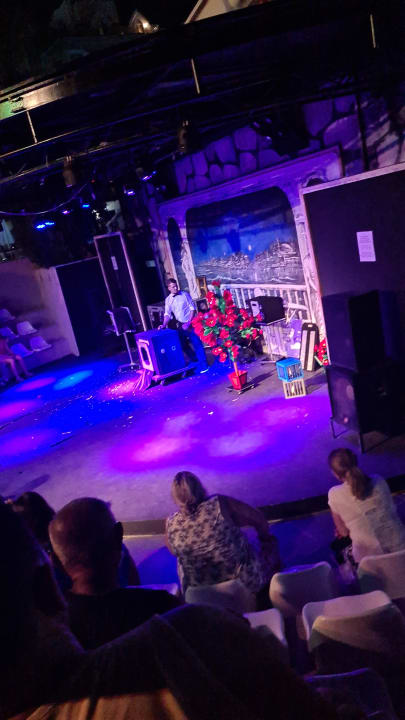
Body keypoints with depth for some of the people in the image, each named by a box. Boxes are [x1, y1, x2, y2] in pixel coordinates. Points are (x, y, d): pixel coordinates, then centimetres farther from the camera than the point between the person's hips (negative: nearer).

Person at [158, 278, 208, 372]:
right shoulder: (168, 299, 5)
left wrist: (188, 323, -14)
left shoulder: (184, 294, -6)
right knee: (184, 346, 10)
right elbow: (167, 314, 4)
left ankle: (203, 366, 1)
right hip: (180, 326, 5)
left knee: (197, 344, -6)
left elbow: (192, 308, -7)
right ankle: (195, 361, 29)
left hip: (190, 324, -4)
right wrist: (164, 325, -13)